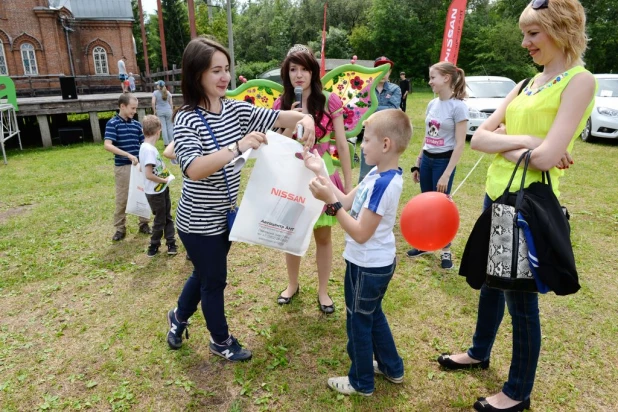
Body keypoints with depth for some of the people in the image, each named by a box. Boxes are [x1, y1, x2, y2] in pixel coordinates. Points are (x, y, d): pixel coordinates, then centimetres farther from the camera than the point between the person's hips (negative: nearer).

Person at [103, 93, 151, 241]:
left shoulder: (136, 124, 6)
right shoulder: (112, 123, -9)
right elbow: (107, 145, -20)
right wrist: (128, 155, -27)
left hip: (139, 165, 4)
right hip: (122, 167, -4)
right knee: (122, 199, 5)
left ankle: (144, 223, 24)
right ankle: (120, 228, 17)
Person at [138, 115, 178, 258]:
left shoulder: (147, 147, 4)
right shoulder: (149, 149, -24)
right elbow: (149, 175, -29)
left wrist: (165, 176, 0)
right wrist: (164, 180, -16)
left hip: (161, 190, 9)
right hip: (155, 193, -9)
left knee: (168, 218, 16)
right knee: (160, 221, 8)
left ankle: (171, 244, 26)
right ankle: (153, 247, 25)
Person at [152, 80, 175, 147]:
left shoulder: (155, 93, -2)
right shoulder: (168, 92, 6)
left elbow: (153, 102, -11)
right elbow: (171, 103, 5)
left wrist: (154, 111, -1)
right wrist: (172, 111, 13)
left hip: (160, 111, -2)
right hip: (168, 110, 2)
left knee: (163, 127, 2)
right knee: (170, 126, 7)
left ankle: (166, 142, 2)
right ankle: (171, 141, 8)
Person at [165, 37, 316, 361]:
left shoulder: (237, 110, -2)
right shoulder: (187, 119, -21)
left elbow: (279, 118, -1)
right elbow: (194, 170, -35)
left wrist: (304, 119, -23)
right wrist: (239, 146, -44)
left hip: (225, 215, 7)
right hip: (199, 222, -6)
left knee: (204, 274, 25)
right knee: (214, 280, 11)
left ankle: (178, 317, 53)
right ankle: (221, 341, 37)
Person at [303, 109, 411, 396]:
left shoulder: (383, 184, -29)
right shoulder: (379, 174, 1)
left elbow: (360, 233, -28)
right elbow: (348, 202, 3)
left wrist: (330, 202, -30)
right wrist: (321, 173, 0)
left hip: (368, 267, -10)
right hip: (375, 263, 10)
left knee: (359, 322, 11)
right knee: (373, 315, 26)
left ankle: (361, 382, 33)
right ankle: (391, 368, 45)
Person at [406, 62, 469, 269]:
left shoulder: (458, 106, -13)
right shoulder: (432, 104, 7)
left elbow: (460, 144, -15)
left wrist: (446, 174, -18)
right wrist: (418, 163, 13)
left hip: (443, 160, -6)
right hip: (427, 159, 6)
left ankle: (446, 250, 19)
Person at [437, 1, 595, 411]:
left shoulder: (579, 81, -12)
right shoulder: (526, 85, 11)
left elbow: (545, 158, -23)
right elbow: (479, 137, 1)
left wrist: (504, 144, -6)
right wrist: (523, 141, -14)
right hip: (497, 196, 8)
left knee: (521, 298, 6)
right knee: (491, 281, 22)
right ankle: (480, 352, 45)